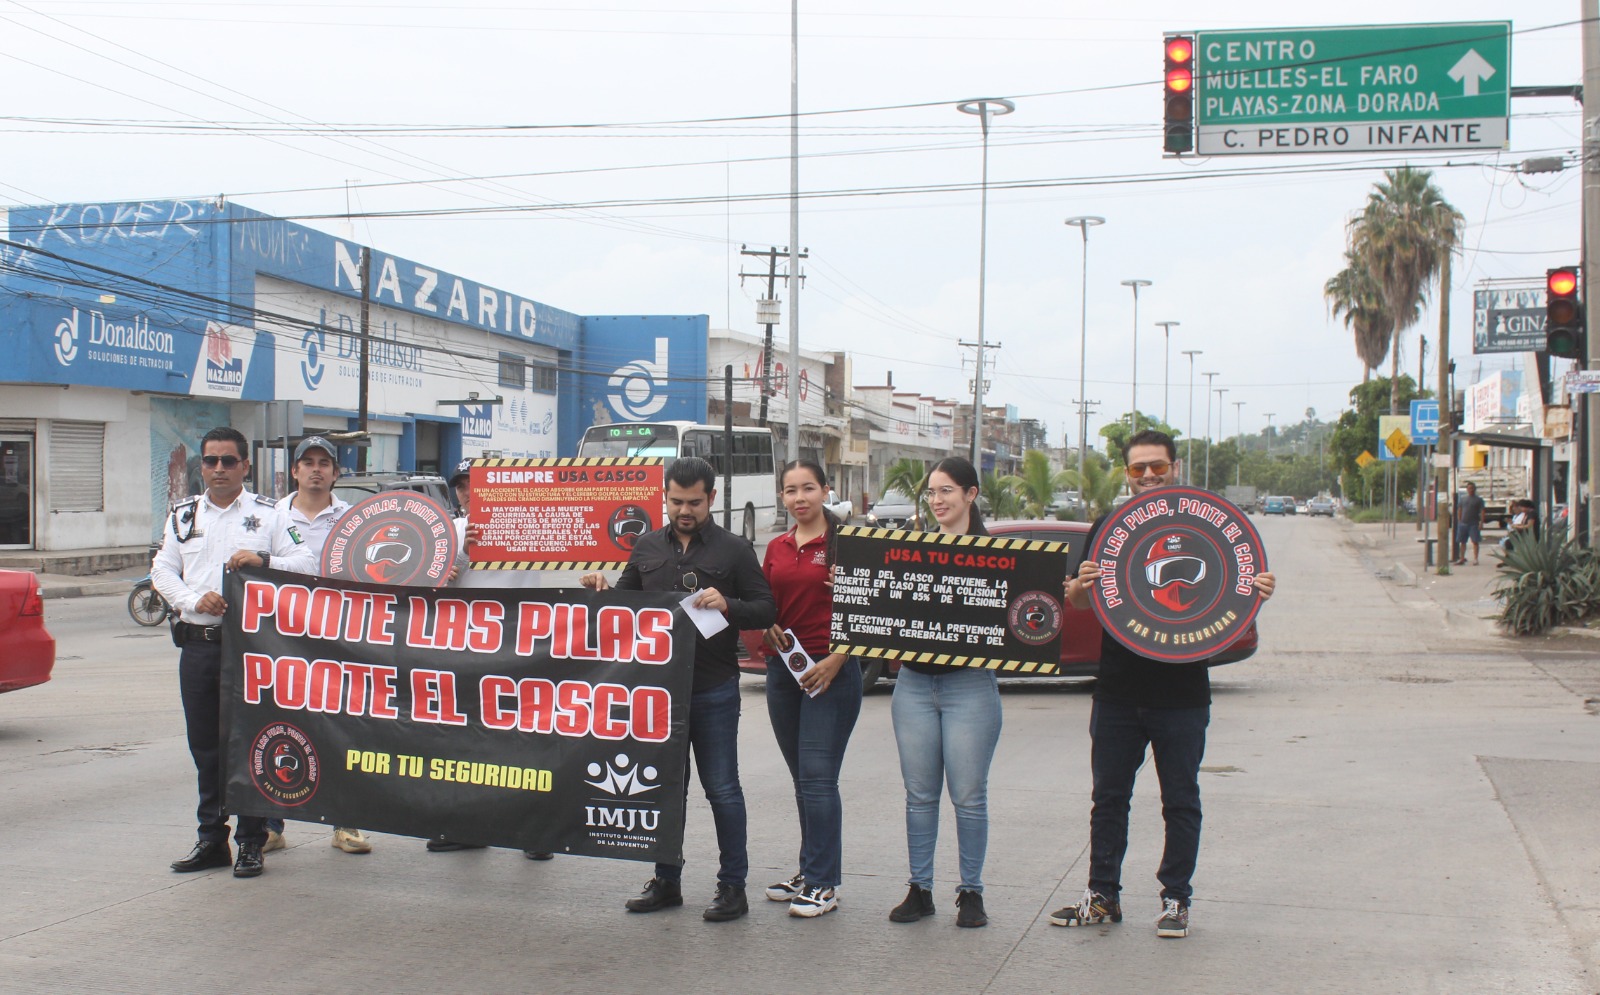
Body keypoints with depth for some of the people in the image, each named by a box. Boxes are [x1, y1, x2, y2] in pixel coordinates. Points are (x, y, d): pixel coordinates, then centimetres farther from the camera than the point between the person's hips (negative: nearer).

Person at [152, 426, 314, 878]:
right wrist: (194, 600, -8)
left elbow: (303, 563, 1)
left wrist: (263, 561, -17)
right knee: (205, 746, 9)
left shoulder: (267, 513, 5)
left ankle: (251, 841, 7)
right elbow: (162, 570, 10)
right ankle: (211, 837, 19)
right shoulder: (183, 514, 15)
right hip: (197, 642, 3)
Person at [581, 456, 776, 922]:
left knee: (722, 787, 2)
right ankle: (667, 880, 24)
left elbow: (765, 610, -2)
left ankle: (733, 885, 13)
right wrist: (601, 589, -2)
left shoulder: (733, 550, 0)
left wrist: (727, 605, -20)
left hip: (714, 690, -4)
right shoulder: (647, 548, 11)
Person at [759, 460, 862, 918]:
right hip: (783, 669, 6)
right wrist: (769, 632, -1)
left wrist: (835, 661, -15)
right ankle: (810, 871, 23)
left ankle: (824, 884, -1)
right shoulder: (776, 548, 12)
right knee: (802, 779, 13)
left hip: (831, 673, -6)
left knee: (818, 778, -8)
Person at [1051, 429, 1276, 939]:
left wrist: (1257, 592, -18)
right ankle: (1102, 895, 21)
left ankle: (1176, 899, 18)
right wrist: (1080, 585, -19)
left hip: (1182, 692, -2)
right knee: (1108, 797, 10)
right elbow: (1078, 601, 4)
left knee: (1181, 802, 7)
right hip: (1117, 690, 2)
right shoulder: (1106, 528, 5)